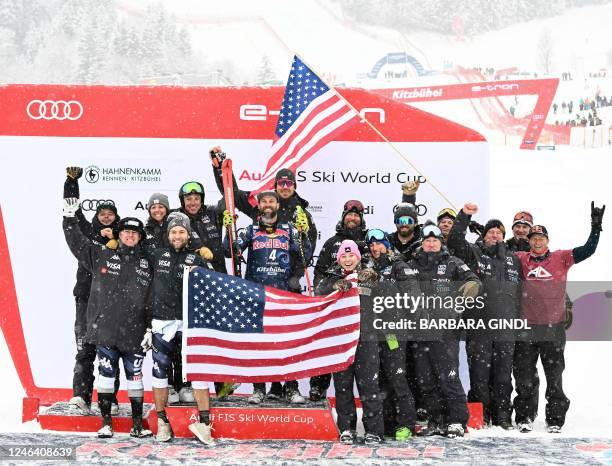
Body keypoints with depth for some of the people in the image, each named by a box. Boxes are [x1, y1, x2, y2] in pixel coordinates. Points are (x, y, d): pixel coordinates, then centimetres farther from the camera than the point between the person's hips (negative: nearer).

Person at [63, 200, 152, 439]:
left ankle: (137, 424, 12)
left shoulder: (146, 263, 9)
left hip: (134, 332, 1)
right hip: (105, 328, -1)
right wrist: (70, 217, -2)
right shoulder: (101, 255, 7)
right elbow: (77, 242, 8)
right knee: (106, 374, 3)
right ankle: (106, 423, 12)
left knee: (135, 376, 4)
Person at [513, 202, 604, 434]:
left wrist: (596, 226, -6)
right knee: (525, 377, 6)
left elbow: (588, 250, 1)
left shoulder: (561, 258, 4)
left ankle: (555, 419, 13)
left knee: (554, 376, 5)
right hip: (526, 328, 1)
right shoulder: (519, 259, 6)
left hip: (553, 328, -1)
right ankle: (524, 417, 17)